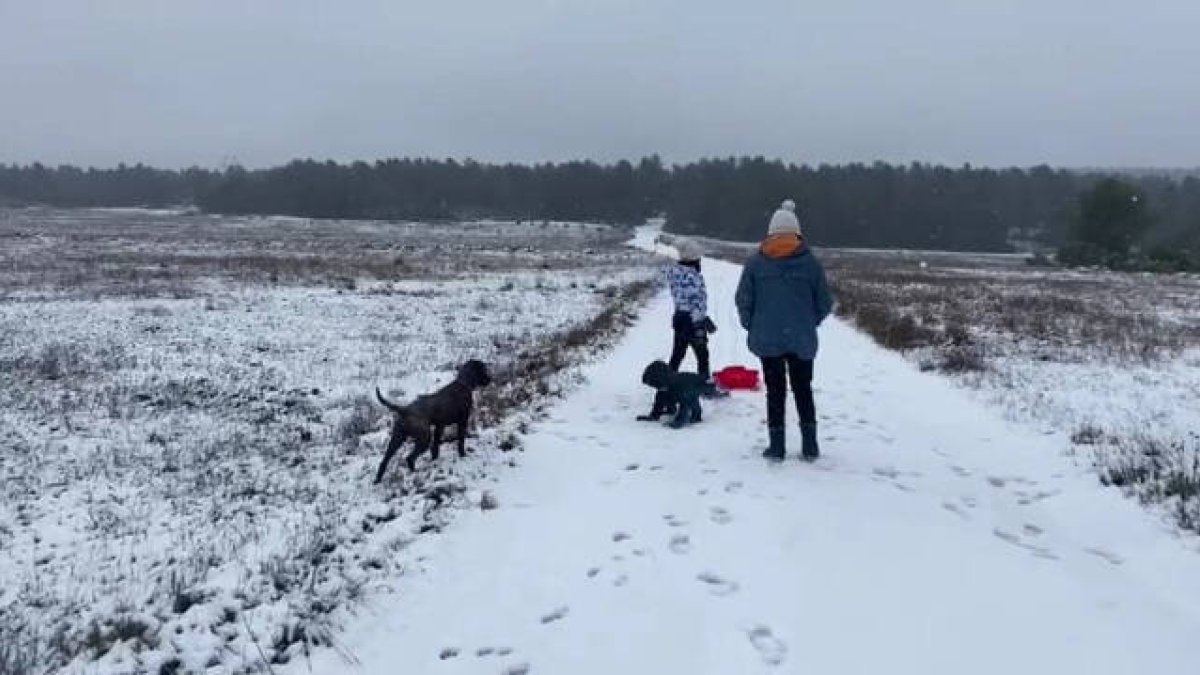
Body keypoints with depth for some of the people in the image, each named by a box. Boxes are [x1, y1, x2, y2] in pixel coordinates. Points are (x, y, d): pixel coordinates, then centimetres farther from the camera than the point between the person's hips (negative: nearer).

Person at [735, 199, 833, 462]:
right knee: (803, 389, 14)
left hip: (767, 339, -1)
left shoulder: (755, 262, -5)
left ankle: (777, 445, 11)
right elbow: (825, 303, 0)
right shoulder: (810, 262, -3)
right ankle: (810, 445, 14)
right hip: (803, 340, 1)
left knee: (775, 390, 10)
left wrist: (752, 326, 10)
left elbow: (743, 300, -6)